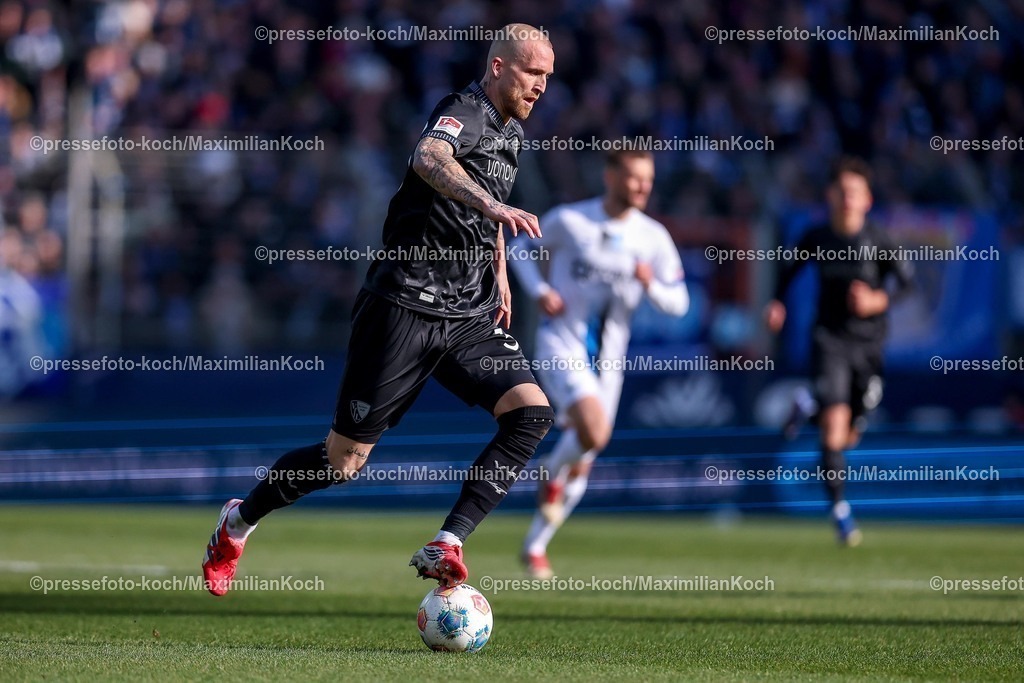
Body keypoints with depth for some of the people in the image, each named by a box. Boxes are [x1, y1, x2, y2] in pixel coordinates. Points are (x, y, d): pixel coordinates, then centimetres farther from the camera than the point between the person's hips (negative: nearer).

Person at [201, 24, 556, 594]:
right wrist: (493, 205, -53)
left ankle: (446, 548, -17)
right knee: (345, 459, -3)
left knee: (532, 412, -17)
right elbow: (430, 158, -38)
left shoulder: (513, 132, 15)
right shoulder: (466, 111, -12)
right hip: (406, 307, -7)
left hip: (471, 317, 7)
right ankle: (239, 522, 23)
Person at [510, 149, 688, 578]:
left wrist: (650, 284, -20)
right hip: (561, 345, -4)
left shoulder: (653, 237, -1)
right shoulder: (567, 220, -7)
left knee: (581, 465, 9)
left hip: (607, 356, 4)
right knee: (595, 430, -29)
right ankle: (553, 476, 5)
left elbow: (677, 303, 1)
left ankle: (535, 546, 28)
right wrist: (539, 290, -10)